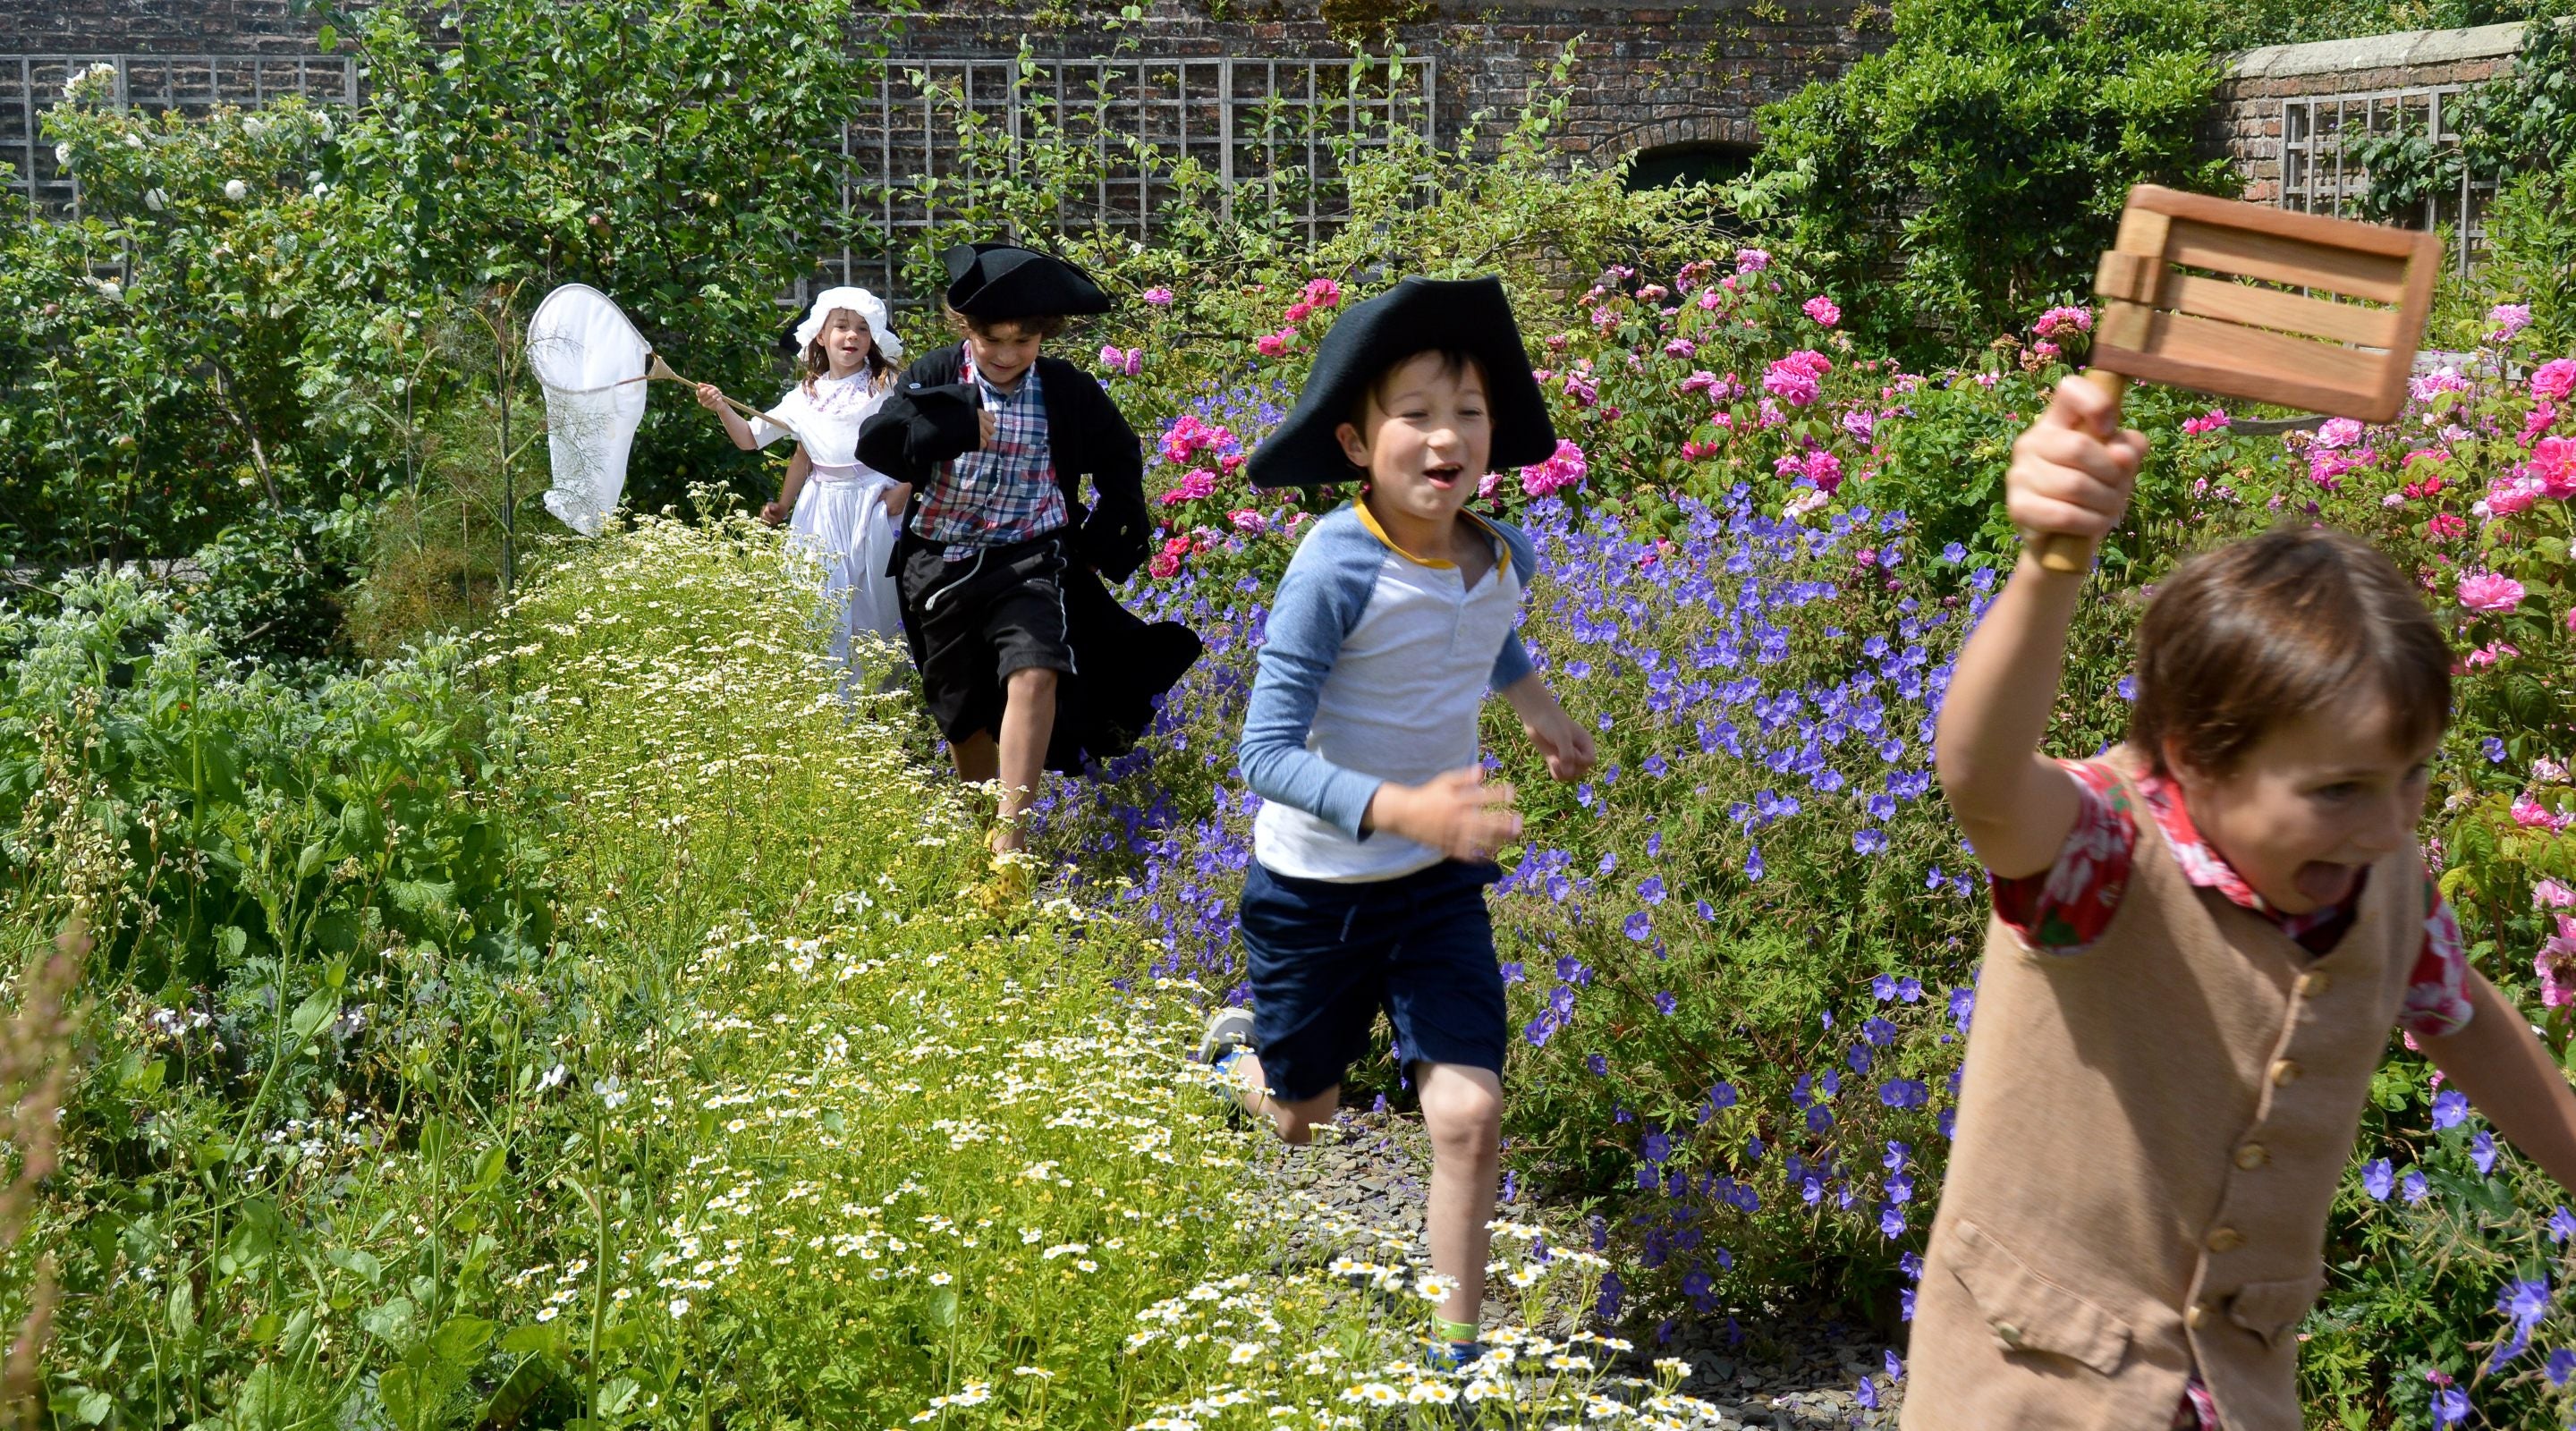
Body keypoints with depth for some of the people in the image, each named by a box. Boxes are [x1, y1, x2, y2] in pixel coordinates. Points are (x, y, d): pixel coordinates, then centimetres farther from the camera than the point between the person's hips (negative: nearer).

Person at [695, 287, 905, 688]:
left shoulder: (886, 388, -3)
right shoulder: (805, 397, 9)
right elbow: (750, 438, 15)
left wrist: (904, 489, -12)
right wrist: (722, 408, 1)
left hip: (874, 505, -3)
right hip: (821, 510, 4)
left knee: (873, 605, 0)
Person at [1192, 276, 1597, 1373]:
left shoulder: (1504, 561, -8)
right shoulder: (1336, 569, -27)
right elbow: (1267, 751, -29)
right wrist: (1401, 809, -41)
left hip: (1440, 881, 3)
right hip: (1316, 883, -3)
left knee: (1468, 1113, -11)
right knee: (1301, 1117, 18)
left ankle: (1454, 1351, 5)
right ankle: (1234, 1044, 54)